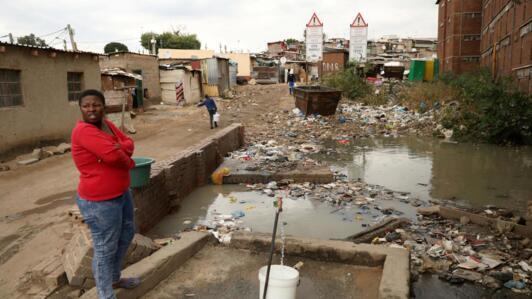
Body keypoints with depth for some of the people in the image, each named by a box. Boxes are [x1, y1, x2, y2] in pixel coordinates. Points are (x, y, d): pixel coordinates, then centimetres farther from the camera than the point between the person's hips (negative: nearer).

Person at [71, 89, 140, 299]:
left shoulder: (106, 124, 5)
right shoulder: (84, 130, -22)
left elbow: (128, 143, 2)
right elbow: (113, 155, -31)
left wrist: (120, 148, -21)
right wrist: (129, 162, -11)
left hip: (121, 193, 10)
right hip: (100, 202, -10)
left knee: (127, 234, 24)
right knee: (105, 249, 2)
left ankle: (114, 278, 44)